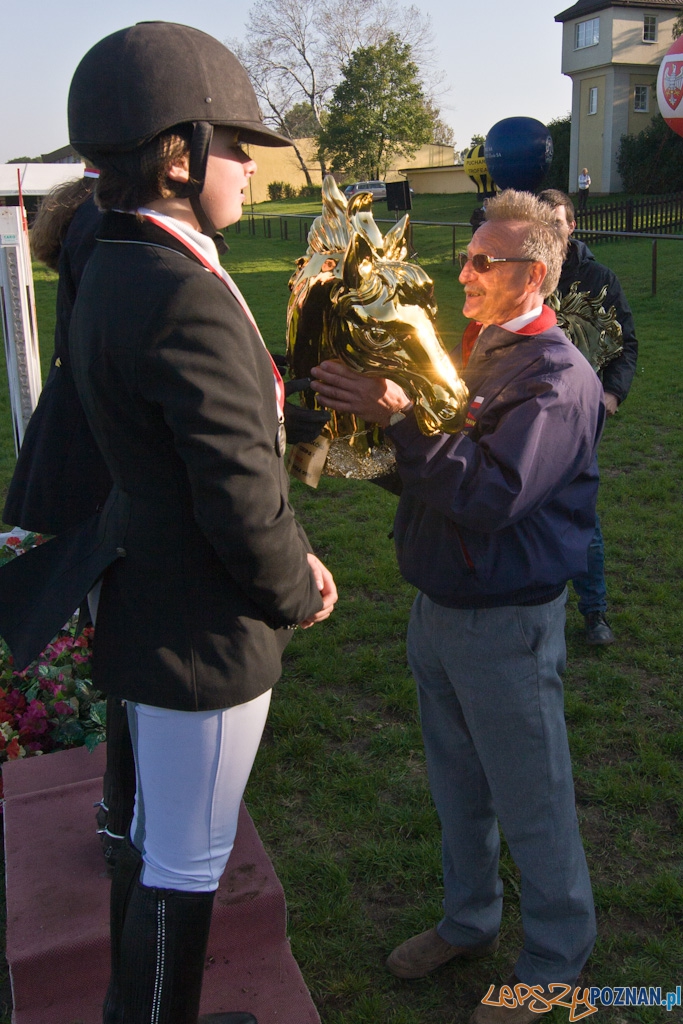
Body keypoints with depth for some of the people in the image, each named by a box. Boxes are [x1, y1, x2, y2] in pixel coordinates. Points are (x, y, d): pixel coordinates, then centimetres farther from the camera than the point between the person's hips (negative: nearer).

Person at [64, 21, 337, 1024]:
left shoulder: (114, 274, 6)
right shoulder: (187, 298, -26)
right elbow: (243, 498, -26)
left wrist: (290, 553, 8)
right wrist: (298, 592, -7)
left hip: (149, 616, 10)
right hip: (206, 638, -10)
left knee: (153, 838, 26)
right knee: (186, 870, 10)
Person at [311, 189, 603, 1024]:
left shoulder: (557, 379, -18)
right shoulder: (469, 350, 8)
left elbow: (488, 495, -30)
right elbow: (424, 473, 12)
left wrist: (401, 416, -30)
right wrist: (368, 417, -4)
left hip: (506, 624, -8)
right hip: (437, 608, 8)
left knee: (530, 802, 9)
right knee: (456, 785, 23)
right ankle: (468, 922, 45)